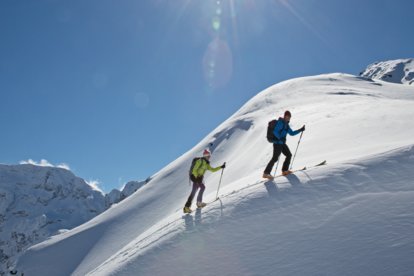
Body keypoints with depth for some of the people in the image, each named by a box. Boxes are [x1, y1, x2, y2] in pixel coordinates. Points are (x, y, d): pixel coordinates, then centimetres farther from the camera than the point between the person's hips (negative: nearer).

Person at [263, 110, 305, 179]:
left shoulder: (286, 124, 17)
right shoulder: (280, 123, -12)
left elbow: (292, 133, 23)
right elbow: (275, 132, -23)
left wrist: (300, 130, 19)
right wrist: (280, 138, -26)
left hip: (282, 143, 10)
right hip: (277, 143, -10)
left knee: (289, 155, 12)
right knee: (275, 158, -12)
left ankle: (285, 170, 21)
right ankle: (266, 173, -9)